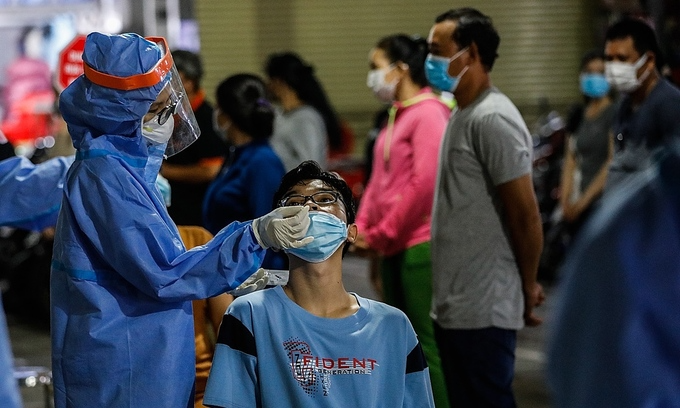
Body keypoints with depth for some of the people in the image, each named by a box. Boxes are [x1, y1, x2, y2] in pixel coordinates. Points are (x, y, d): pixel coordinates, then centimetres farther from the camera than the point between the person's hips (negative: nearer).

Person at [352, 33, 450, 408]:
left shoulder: (428, 113, -13)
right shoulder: (396, 115, 16)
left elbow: (424, 183, -20)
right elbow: (378, 179, 19)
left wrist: (382, 234, -13)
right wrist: (361, 228, 5)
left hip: (420, 246, -9)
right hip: (394, 248, 9)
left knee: (428, 342, -6)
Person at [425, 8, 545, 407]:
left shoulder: (492, 119, -16)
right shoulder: (464, 115, 15)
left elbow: (525, 215, -17)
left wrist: (528, 287, -6)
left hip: (482, 310, -10)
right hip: (456, 305, 10)